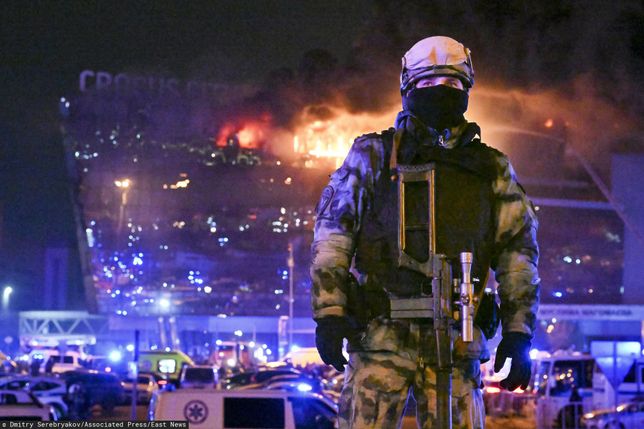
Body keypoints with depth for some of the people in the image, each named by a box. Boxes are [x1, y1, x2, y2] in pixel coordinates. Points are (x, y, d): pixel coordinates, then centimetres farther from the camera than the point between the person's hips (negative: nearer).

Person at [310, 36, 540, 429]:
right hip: (382, 334, -2)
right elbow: (332, 234, 4)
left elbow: (519, 249, 12)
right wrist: (329, 313, -5)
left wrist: (519, 332, 5)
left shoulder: (492, 170, 13)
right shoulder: (374, 156, 8)